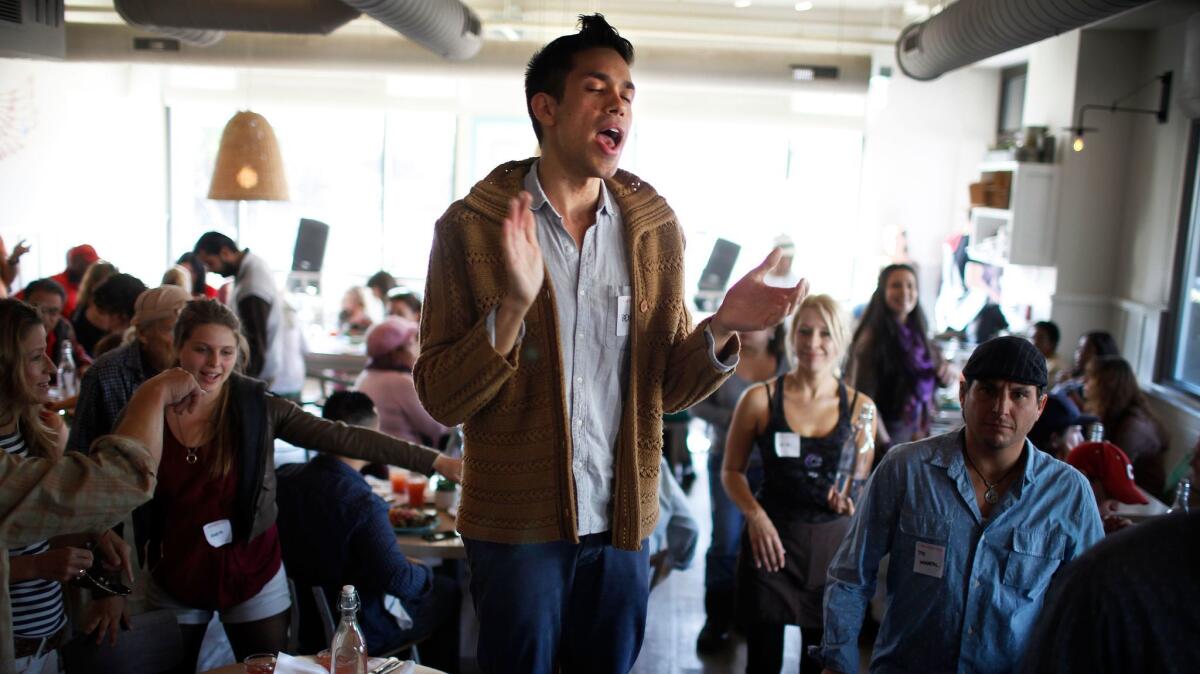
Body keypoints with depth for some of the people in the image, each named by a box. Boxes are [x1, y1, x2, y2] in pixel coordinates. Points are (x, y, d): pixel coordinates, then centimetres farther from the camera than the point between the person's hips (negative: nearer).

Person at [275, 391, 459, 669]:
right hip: (359, 631, -7)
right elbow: (398, 580, -31)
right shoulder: (363, 503, -32)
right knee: (448, 592, 16)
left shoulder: (284, 476, -10)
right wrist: (424, 573, -8)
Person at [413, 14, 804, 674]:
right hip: (517, 525, -3)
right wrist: (513, 307, -27)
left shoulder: (655, 228, 2)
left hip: (621, 521, 3)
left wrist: (722, 329, -16)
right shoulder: (471, 227, -8)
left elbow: (667, 388, 3)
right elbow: (440, 398, -12)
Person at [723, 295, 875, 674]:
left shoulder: (859, 407, 1)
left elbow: (865, 482, 11)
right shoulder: (761, 399, -5)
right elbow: (731, 471, 3)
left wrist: (851, 496, -11)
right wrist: (755, 516, -13)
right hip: (771, 541, -2)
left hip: (832, 543, 2)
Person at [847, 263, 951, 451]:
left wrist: (944, 374, -3)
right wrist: (885, 444, -19)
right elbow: (863, 398, -15)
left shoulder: (919, 336, 8)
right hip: (888, 434, -6)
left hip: (919, 434, 6)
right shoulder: (872, 338, -11)